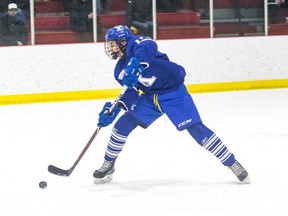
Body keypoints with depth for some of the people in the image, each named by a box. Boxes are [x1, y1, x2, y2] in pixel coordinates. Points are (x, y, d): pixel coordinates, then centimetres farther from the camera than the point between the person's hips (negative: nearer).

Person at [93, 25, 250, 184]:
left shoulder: (134, 44, -16)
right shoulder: (120, 71, 8)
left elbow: (148, 46, -38)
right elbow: (131, 93, 4)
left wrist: (136, 64, -53)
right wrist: (114, 109, -11)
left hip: (173, 92, -8)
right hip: (150, 97, 8)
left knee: (196, 128, -14)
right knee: (123, 124, -1)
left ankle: (232, 164, -8)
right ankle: (108, 165, 15)